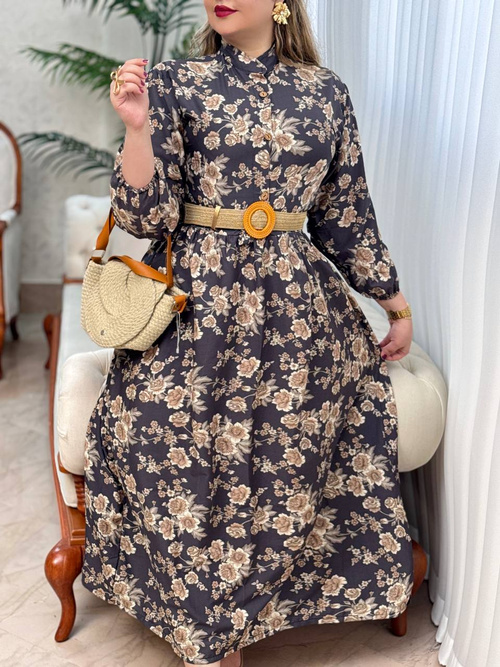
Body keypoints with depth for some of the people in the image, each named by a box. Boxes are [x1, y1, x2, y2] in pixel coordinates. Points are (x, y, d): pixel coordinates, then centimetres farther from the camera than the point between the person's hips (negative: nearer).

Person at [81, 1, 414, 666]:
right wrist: (137, 126, -21)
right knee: (189, 467, 0)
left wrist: (396, 304, 15)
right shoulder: (173, 84, 0)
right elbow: (148, 216, -7)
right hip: (196, 306, -2)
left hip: (295, 309, 2)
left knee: (282, 462, 3)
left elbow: (345, 214, 12)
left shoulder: (326, 93, 6)